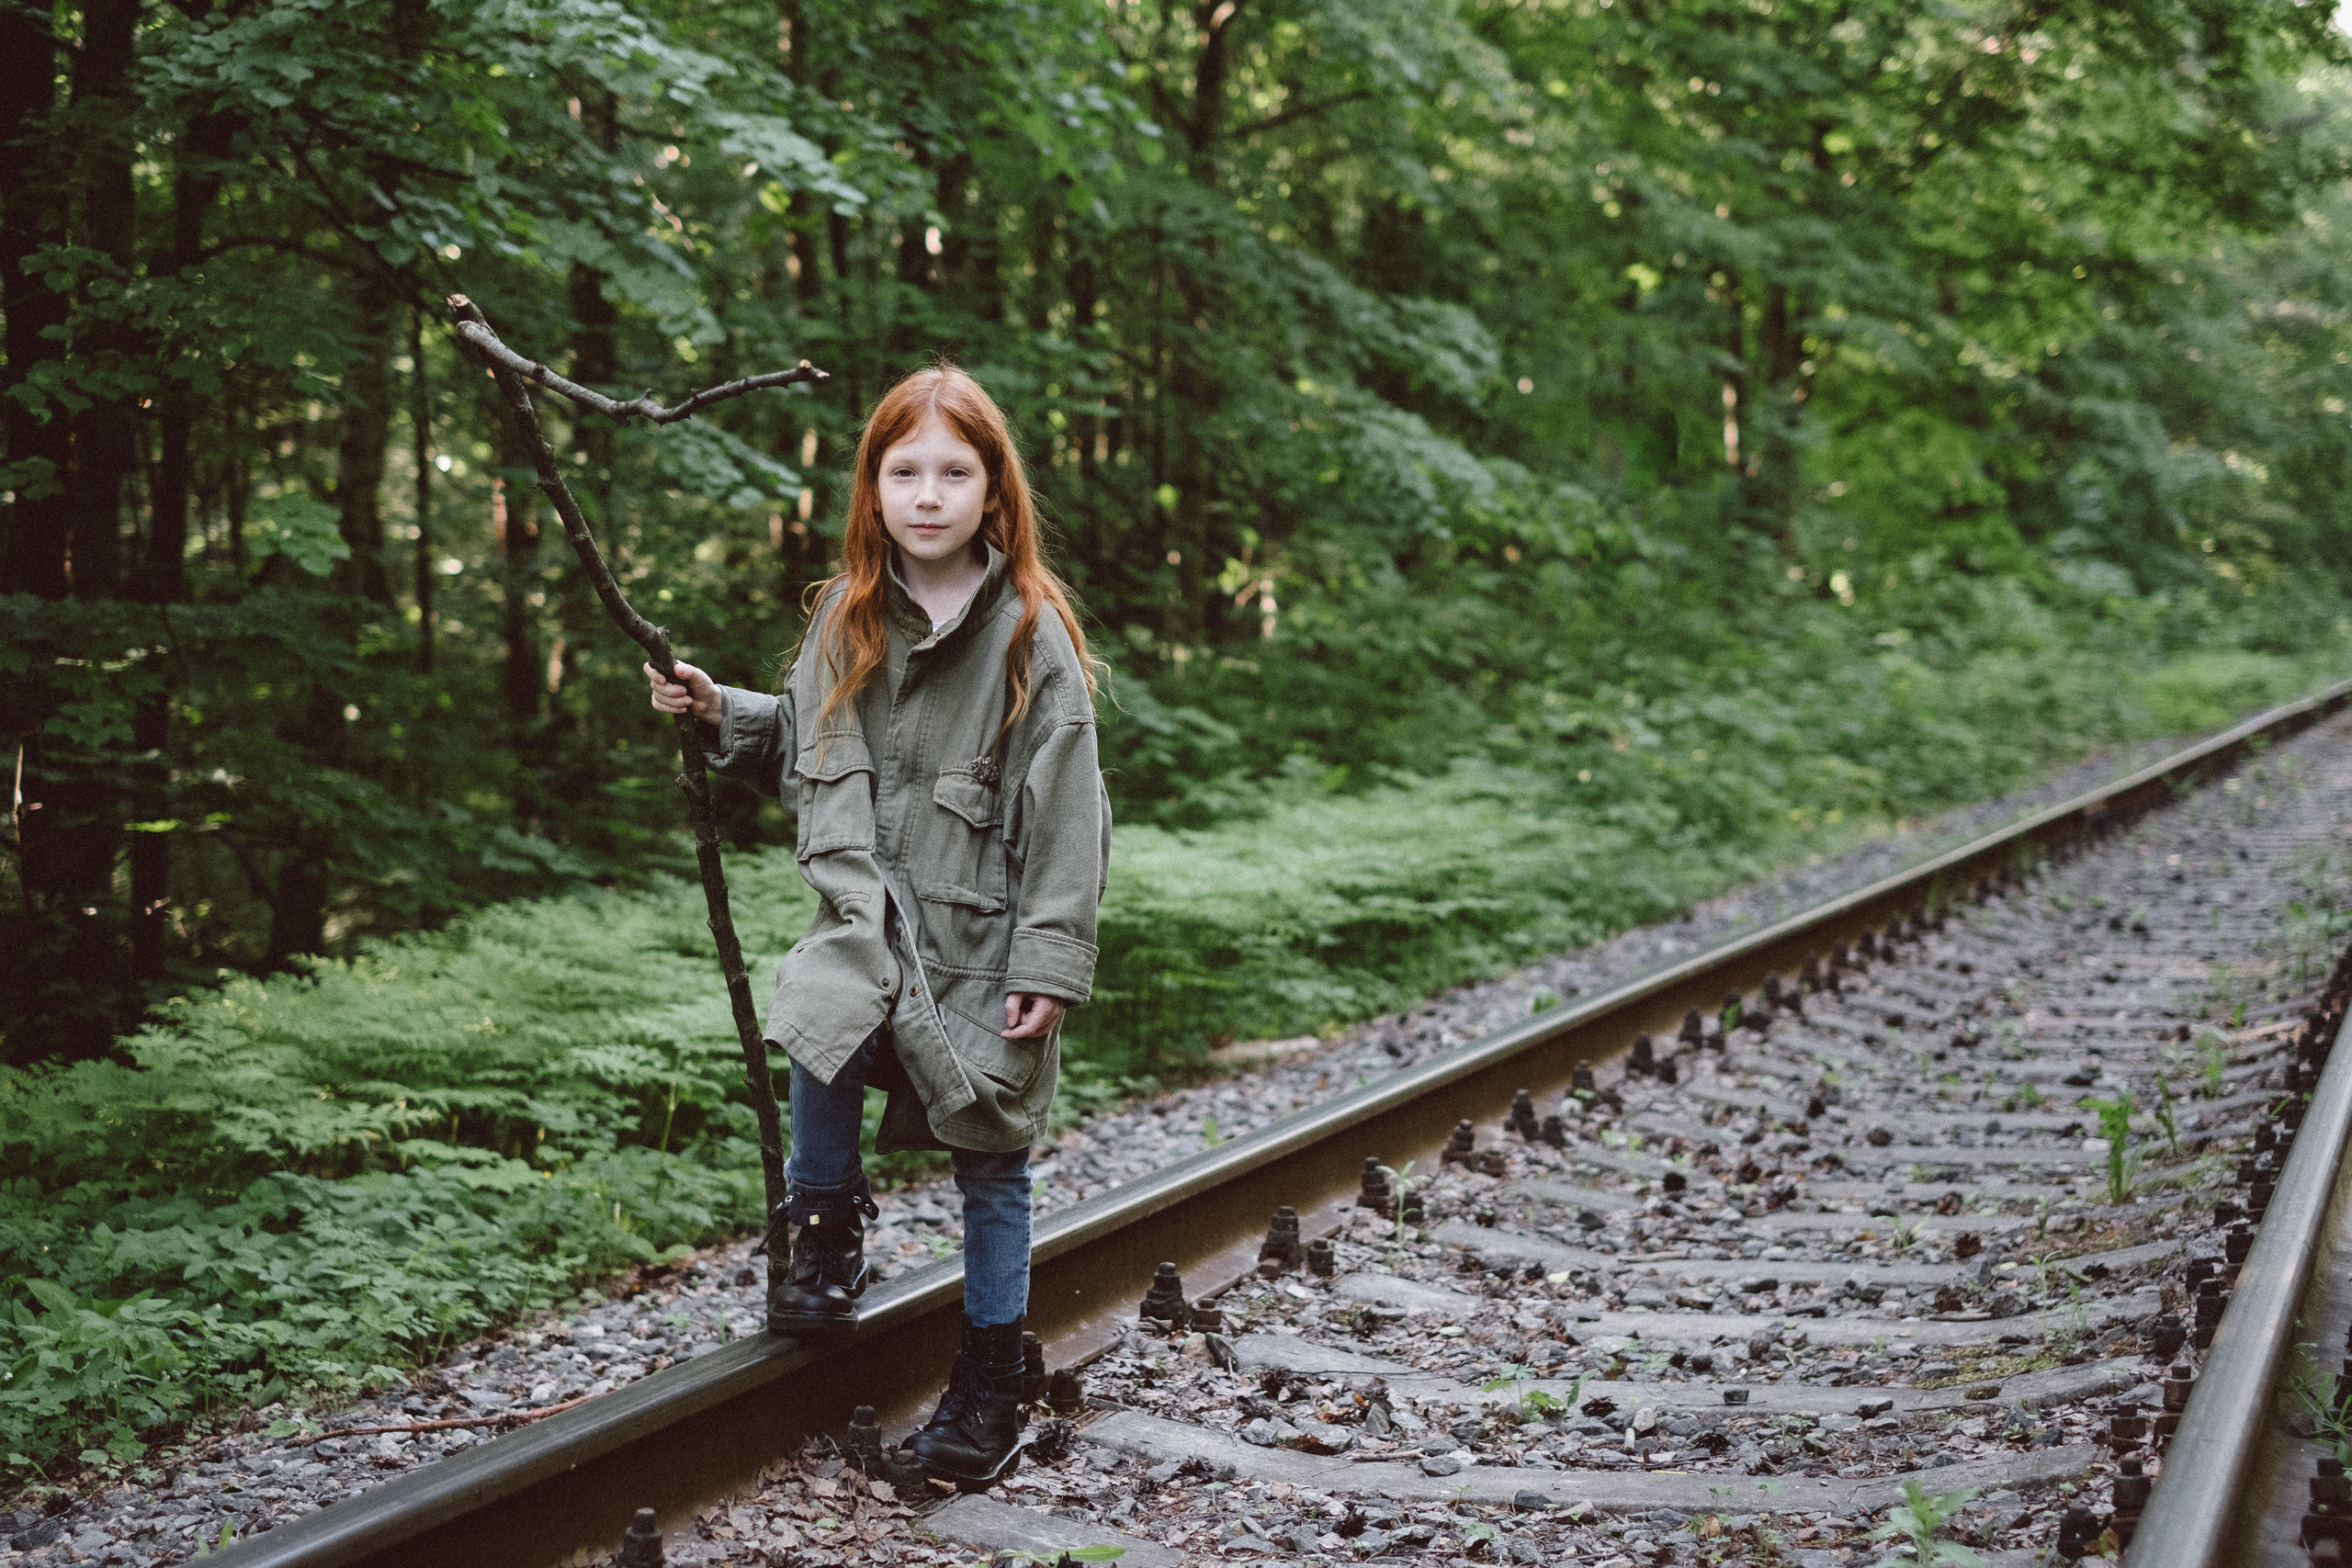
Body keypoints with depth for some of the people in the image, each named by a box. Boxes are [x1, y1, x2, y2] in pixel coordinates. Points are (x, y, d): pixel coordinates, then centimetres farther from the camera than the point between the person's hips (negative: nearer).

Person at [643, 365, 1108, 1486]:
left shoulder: (1031, 633, -9)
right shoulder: (846, 616, 6)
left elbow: (1065, 811, -10)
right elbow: (801, 745, 22)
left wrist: (1051, 962, -14)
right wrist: (720, 714, 5)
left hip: (988, 936, -3)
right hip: (870, 918, 3)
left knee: (991, 1162, 6)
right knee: (819, 1037, -26)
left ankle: (990, 1381, 21)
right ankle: (823, 1236, 1)